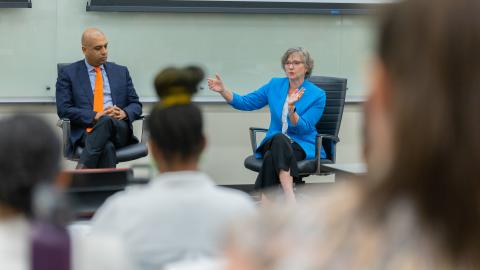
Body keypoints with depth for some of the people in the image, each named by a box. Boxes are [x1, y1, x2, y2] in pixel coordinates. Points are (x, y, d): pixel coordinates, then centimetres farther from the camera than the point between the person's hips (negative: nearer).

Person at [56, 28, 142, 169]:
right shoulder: (68, 73, 11)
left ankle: (82, 169, -39)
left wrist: (124, 113, -7)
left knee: (107, 121, -36)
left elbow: (136, 105, 18)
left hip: (119, 130, 2)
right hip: (86, 130, -2)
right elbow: (64, 109, 1)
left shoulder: (121, 72, 21)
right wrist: (95, 116, -14)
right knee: (107, 147, -38)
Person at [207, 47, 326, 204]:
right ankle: (290, 197, -49)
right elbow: (245, 102, 8)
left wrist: (291, 108, -29)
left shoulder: (318, 95, -3)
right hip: (273, 143, 3)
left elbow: (304, 128, -12)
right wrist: (223, 91, -7)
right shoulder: (275, 85, 10)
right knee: (278, 138, -36)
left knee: (271, 157, -36)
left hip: (302, 146, -2)